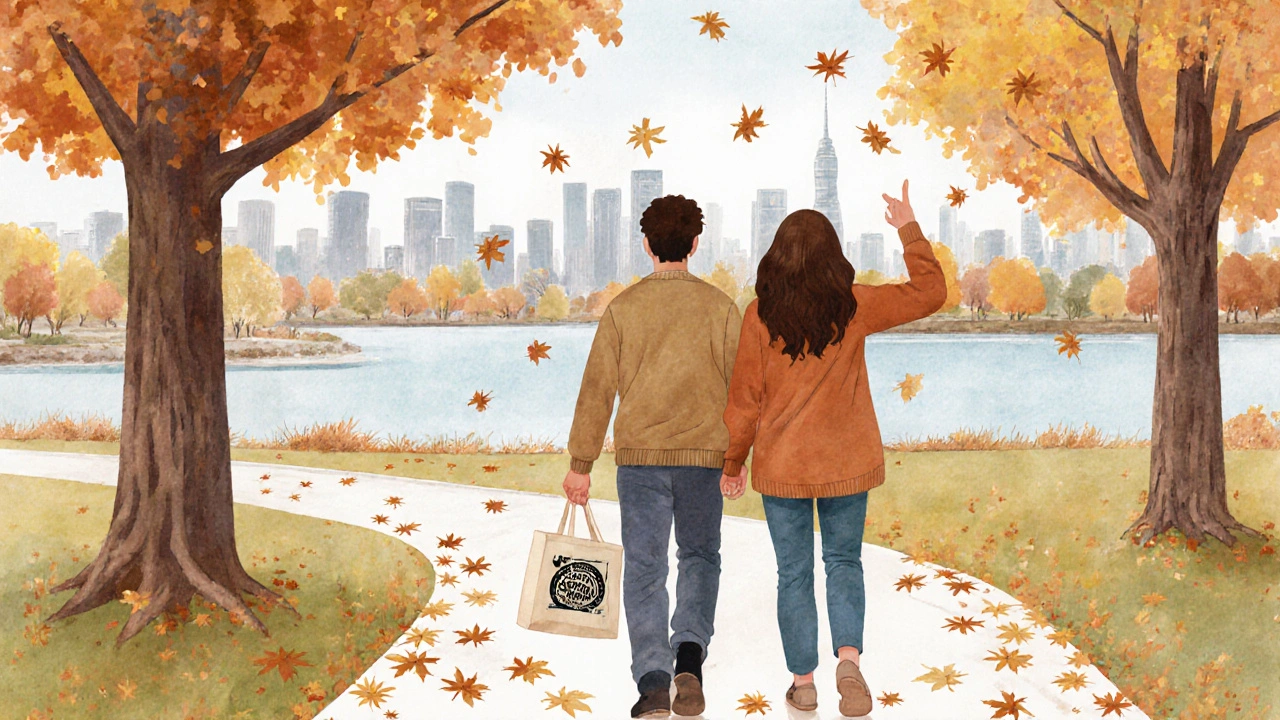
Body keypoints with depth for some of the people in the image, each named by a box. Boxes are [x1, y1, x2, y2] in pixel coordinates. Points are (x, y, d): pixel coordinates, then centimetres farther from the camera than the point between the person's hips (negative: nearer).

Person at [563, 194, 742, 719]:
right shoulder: (720, 307, 0)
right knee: (700, 557, 17)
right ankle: (690, 656, -3)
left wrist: (580, 465, 5)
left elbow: (597, 390, -1)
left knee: (644, 569, 7)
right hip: (703, 453, 1)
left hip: (640, 454, 0)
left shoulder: (623, 307, 0)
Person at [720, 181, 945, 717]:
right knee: (844, 562, 17)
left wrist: (733, 463, 7)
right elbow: (930, 291, 6)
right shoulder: (854, 307, -7)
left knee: (794, 573, 12)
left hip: (780, 467, -1)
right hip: (847, 464, 1)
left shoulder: (760, 315, -9)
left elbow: (744, 398, -5)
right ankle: (849, 657, -5)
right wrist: (909, 230, 16)